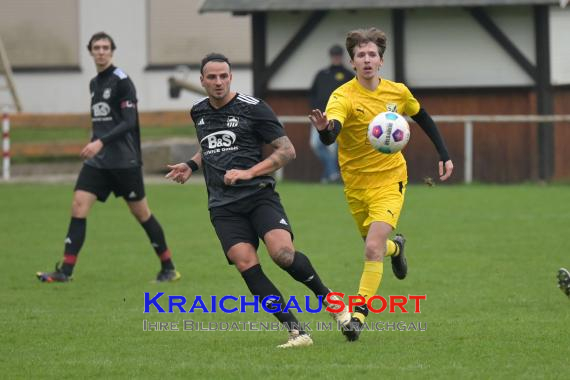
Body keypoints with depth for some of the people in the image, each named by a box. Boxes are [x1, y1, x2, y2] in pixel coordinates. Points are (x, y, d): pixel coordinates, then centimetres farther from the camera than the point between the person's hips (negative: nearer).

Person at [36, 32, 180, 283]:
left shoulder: (121, 81, -9)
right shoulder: (94, 84, 13)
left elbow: (129, 122, -17)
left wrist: (101, 142, -26)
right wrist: (94, 144, 17)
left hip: (124, 161, -6)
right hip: (97, 160, 6)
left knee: (141, 213, 1)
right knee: (78, 206, -8)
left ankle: (168, 268, 15)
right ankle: (65, 271, -11)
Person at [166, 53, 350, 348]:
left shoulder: (253, 108, -2)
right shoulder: (199, 113, 15)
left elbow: (287, 150, -3)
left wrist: (248, 172, -13)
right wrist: (191, 165, 17)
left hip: (258, 195, -4)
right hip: (223, 207, 4)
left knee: (282, 253, -26)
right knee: (245, 263, -18)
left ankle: (326, 297, 2)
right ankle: (295, 332, -18)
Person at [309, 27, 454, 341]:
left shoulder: (398, 92, -5)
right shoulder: (344, 97, -17)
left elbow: (423, 118, 16)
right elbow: (331, 134, -37)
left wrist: (444, 155, 13)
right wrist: (324, 129, -61)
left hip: (389, 179, 0)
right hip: (356, 183, 1)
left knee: (373, 248, -19)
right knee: (375, 247, 17)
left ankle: (360, 314, -13)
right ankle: (395, 247, 54)